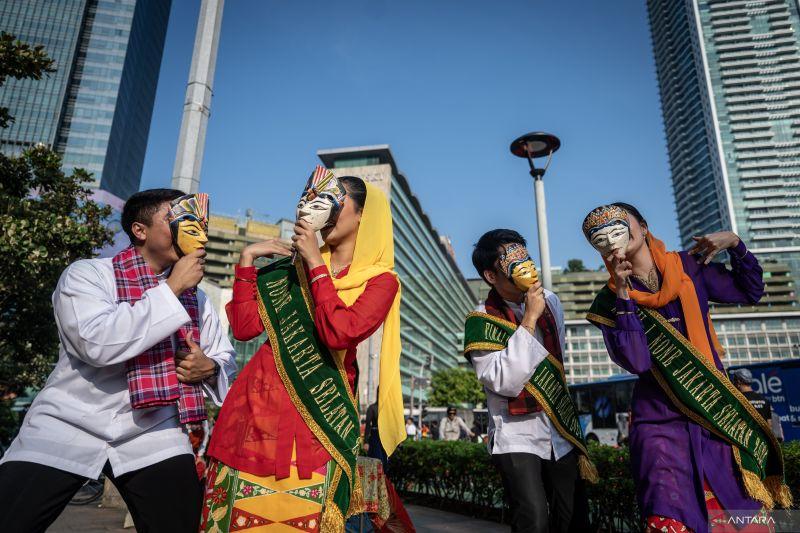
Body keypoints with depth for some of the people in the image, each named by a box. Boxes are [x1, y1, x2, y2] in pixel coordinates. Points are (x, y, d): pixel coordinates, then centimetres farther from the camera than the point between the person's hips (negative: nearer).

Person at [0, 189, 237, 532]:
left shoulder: (196, 298, 6)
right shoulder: (86, 274, -7)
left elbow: (226, 361, 10)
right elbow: (98, 342, -25)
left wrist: (209, 368, -13)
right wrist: (171, 289, -22)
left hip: (153, 434, 3)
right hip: (67, 428, -2)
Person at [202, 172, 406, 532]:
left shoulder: (380, 280, -2)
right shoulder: (294, 267, 12)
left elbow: (338, 334, -21)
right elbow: (244, 327, 5)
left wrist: (315, 264, -14)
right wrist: (247, 259, 2)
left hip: (317, 414, -4)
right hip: (258, 402, 4)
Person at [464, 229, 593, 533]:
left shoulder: (550, 302, 4)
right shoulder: (481, 321, -13)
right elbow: (506, 382, -26)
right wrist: (529, 319, -24)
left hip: (561, 433, 6)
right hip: (516, 437, -5)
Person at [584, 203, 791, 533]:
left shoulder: (689, 267, 5)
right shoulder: (610, 301, -1)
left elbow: (750, 291, 17)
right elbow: (636, 362, -14)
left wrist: (735, 245, 2)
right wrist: (624, 296, -17)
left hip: (717, 413, 2)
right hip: (660, 421, -2)